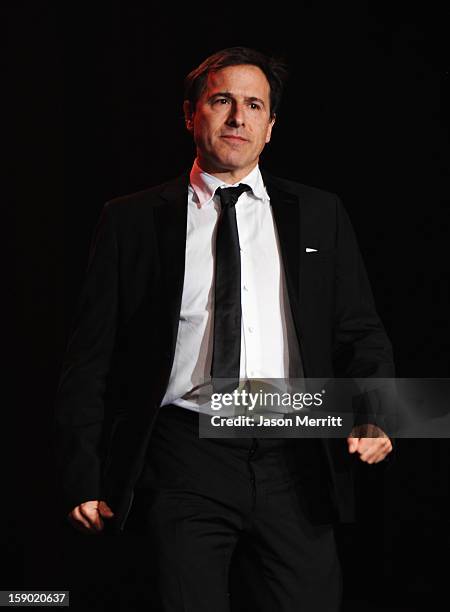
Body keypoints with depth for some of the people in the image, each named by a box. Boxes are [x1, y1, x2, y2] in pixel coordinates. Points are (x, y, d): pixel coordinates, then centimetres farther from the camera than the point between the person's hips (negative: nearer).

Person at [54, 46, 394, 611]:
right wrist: (83, 479, -2)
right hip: (186, 461, -1)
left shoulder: (318, 215, 13)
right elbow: (90, 358, 6)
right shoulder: (132, 220, 8)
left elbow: (360, 331, 12)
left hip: (293, 459, 2)